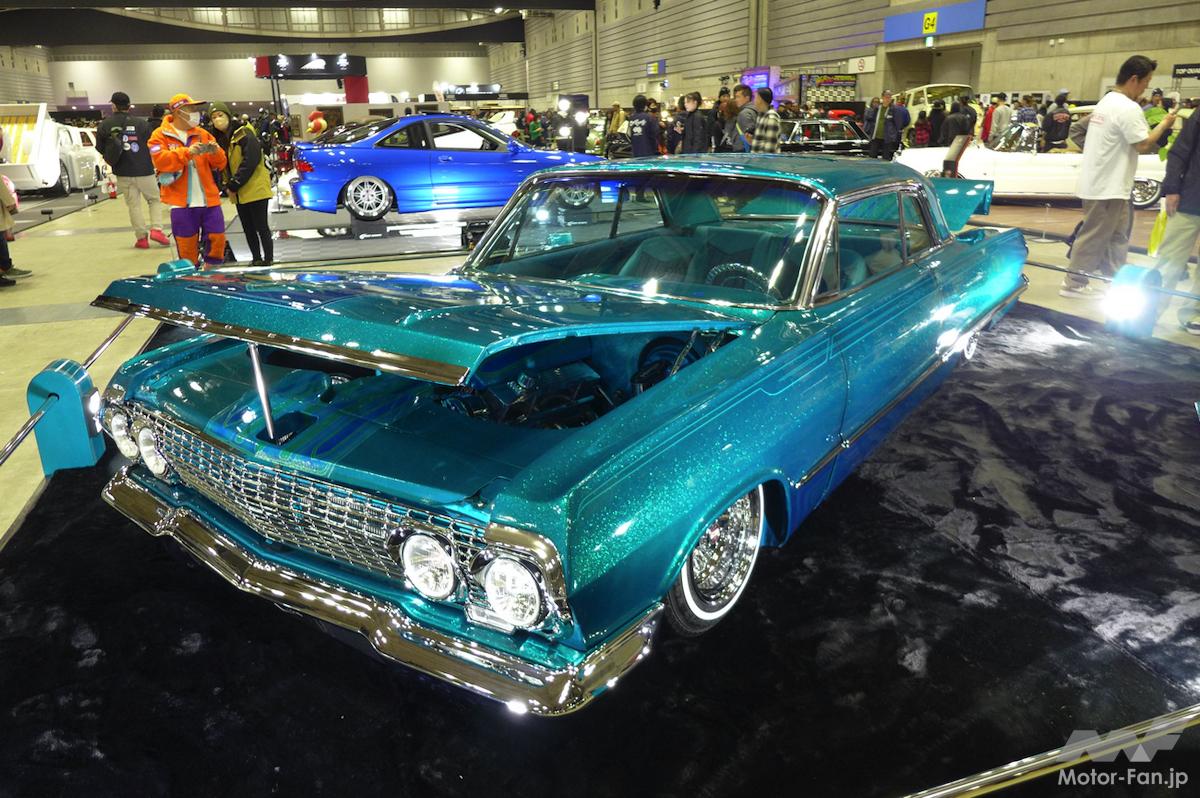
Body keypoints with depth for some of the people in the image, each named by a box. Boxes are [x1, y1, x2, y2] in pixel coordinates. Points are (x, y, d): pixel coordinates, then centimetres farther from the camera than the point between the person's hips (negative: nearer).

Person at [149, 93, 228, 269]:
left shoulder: (203, 134, 13)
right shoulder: (160, 135, 3)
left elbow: (220, 165, 11)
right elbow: (160, 161, -13)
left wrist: (216, 152, -12)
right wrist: (188, 152, -23)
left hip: (208, 198, 3)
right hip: (181, 202, -3)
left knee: (217, 238, 0)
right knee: (187, 248, 1)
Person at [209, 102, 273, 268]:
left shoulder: (245, 135, -11)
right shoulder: (219, 139, 12)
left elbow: (250, 162, -19)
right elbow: (221, 165, 15)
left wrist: (234, 185, -17)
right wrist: (228, 185, -3)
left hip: (255, 190, -8)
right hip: (239, 193, 8)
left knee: (261, 226, -4)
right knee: (248, 228, 11)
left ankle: (268, 259, 4)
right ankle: (256, 259, 19)